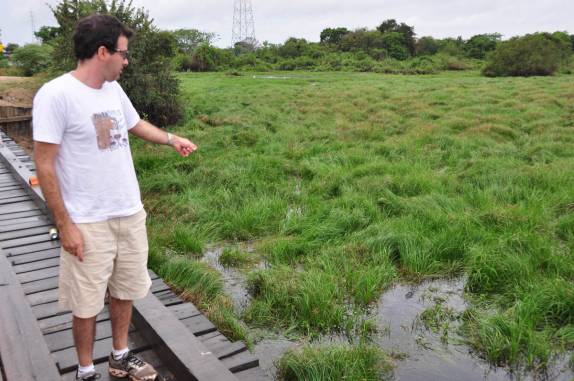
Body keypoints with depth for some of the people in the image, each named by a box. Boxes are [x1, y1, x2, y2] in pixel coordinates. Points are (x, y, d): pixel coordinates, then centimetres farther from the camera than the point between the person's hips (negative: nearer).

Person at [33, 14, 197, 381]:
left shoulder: (114, 89, 4)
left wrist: (172, 139, 26)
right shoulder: (55, 95, -17)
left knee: (125, 292, 18)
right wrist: (65, 225, -15)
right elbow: (45, 165, -16)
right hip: (89, 224, -7)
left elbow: (135, 124, 26)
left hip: (131, 214, 7)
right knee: (87, 303, 8)